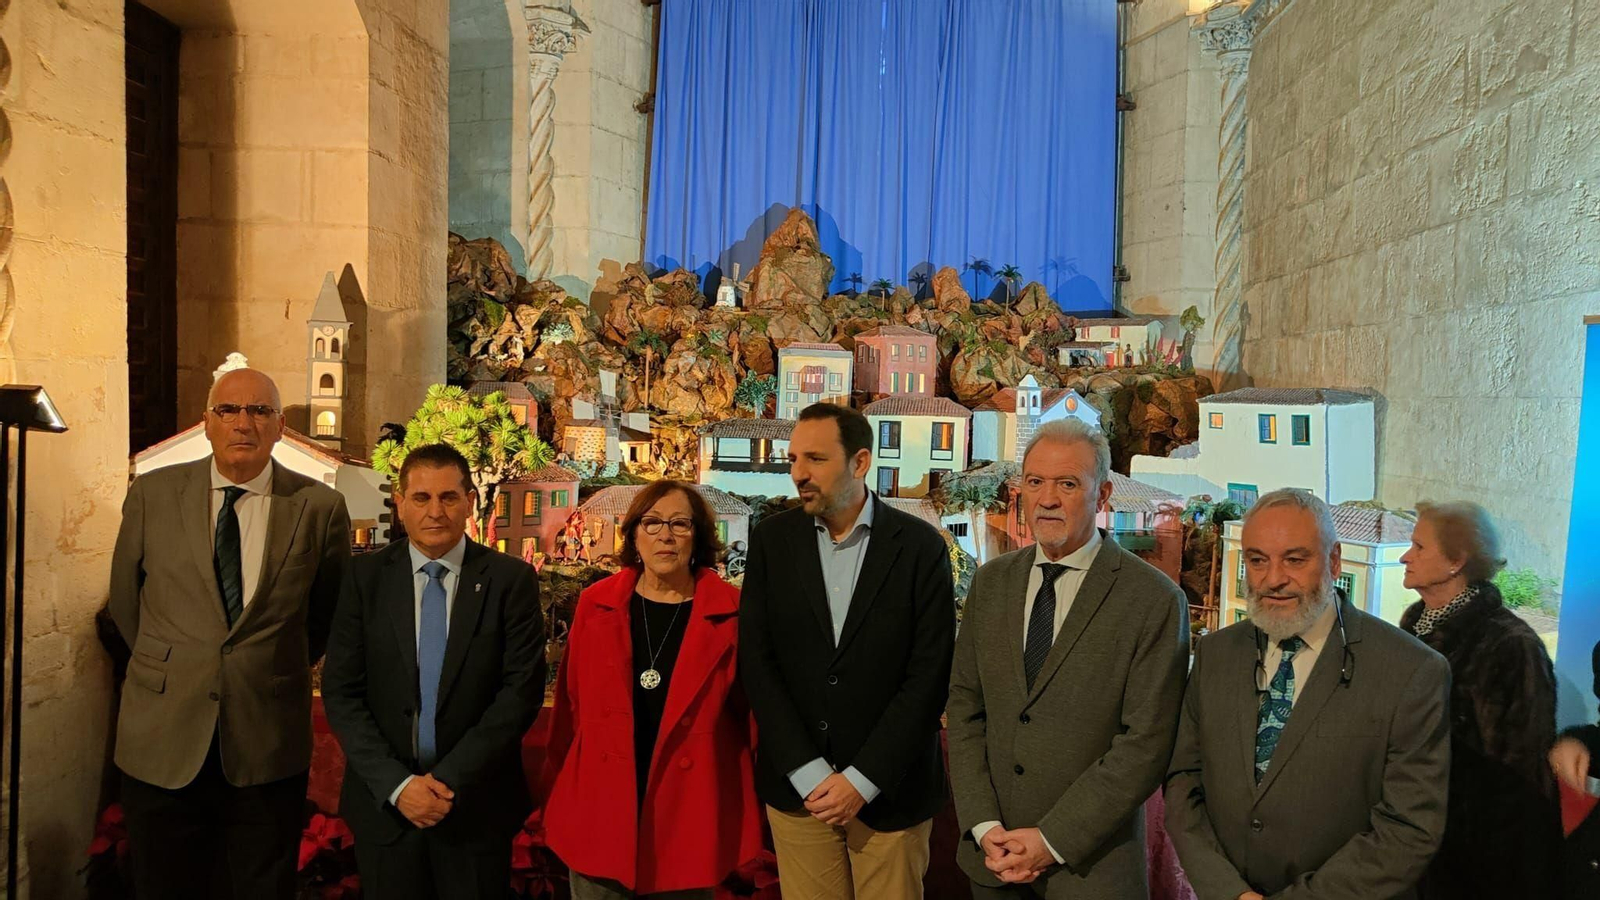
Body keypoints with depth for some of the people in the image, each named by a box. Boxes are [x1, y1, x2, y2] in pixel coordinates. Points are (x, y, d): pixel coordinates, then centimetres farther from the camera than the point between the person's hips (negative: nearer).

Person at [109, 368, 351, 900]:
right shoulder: (152, 494, -1)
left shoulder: (320, 507, -5)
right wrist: (171, 667, 14)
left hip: (269, 750, -1)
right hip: (163, 742, 1)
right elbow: (125, 602, 11)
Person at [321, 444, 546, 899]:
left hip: (478, 804, -1)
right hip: (384, 802, 1)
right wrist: (396, 784, -12)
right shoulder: (365, 576, -1)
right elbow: (340, 692, -3)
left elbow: (522, 691, -9)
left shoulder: (512, 580, -5)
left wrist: (451, 780, -15)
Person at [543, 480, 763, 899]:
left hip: (690, 814, -1)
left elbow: (747, 708, -3)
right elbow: (571, 704, 5)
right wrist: (558, 783, 7)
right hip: (600, 809, 2)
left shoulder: (731, 612, -7)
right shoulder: (595, 604, 0)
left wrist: (742, 807, -2)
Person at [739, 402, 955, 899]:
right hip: (796, 784, 2)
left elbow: (929, 675, -8)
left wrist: (863, 779, -11)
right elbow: (756, 661, -2)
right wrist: (810, 773, -8)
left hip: (889, 788, -1)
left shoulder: (920, 546, -6)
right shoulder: (772, 539, 0)